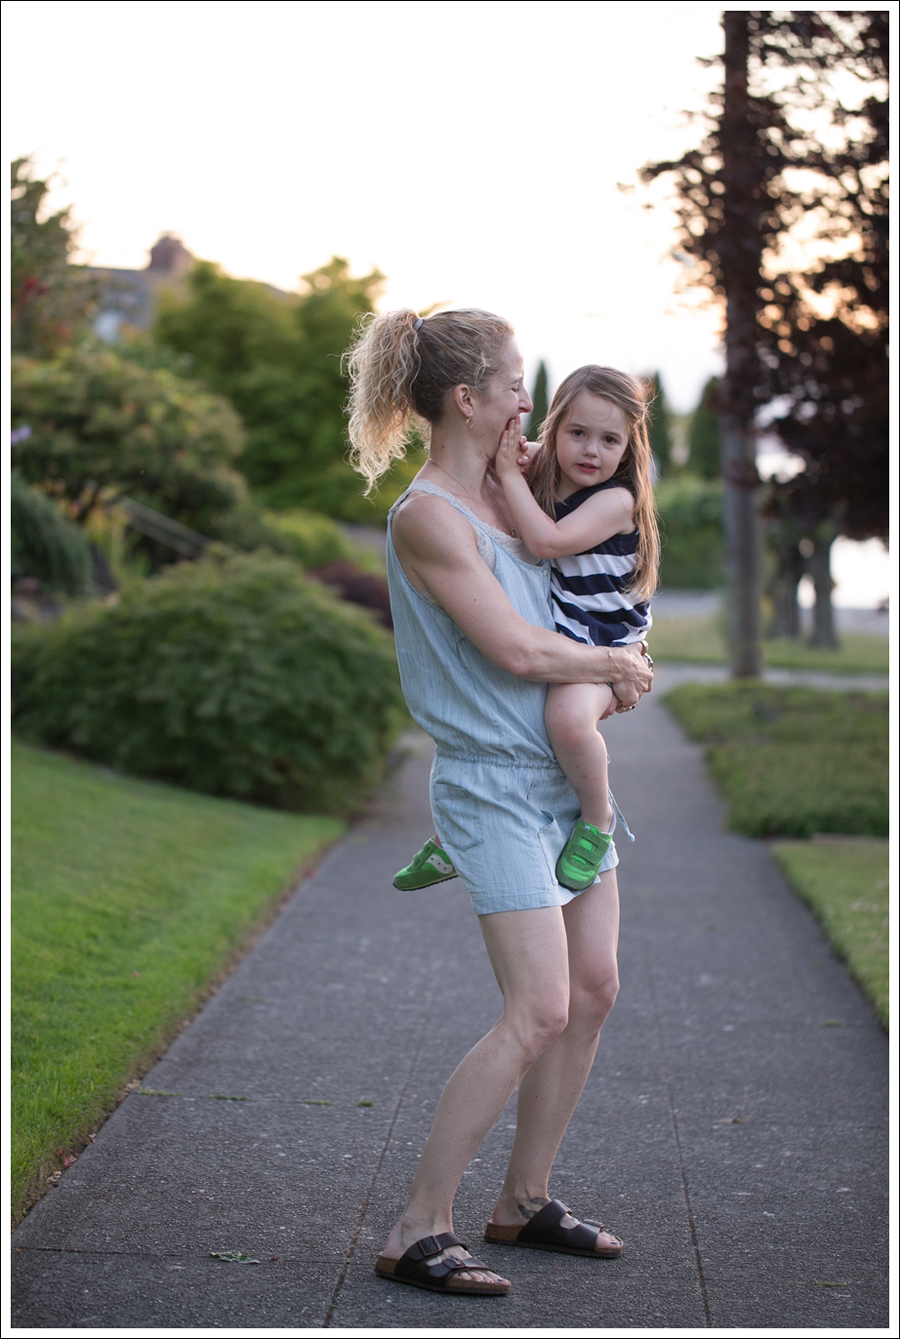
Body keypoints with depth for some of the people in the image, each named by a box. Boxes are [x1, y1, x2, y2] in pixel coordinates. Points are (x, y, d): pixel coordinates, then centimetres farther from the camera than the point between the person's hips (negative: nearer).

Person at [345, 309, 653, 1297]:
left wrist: (609, 670, 9)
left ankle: (524, 1201, 22)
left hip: (565, 772, 9)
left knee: (593, 990, 9)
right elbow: (516, 650, -19)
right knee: (538, 1011, -13)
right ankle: (417, 1232, -4)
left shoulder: (503, 492, 11)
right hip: (493, 782, -9)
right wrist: (619, 665, -3)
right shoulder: (426, 516, -16)